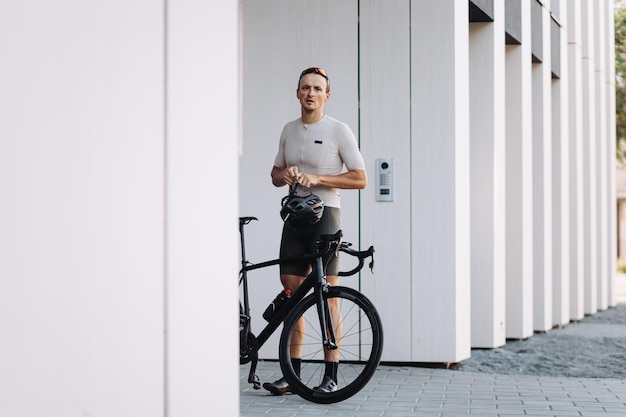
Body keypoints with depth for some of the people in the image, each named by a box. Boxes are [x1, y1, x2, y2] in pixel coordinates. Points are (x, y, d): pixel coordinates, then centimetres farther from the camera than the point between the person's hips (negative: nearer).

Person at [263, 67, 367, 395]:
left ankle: (331, 376, -2)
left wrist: (317, 178, -15)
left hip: (324, 213, -5)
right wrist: (284, 175, -2)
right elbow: (275, 174, 23)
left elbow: (360, 179, -7)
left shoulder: (338, 131, -3)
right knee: (291, 292, 4)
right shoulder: (289, 130, 14)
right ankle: (292, 373, 12)